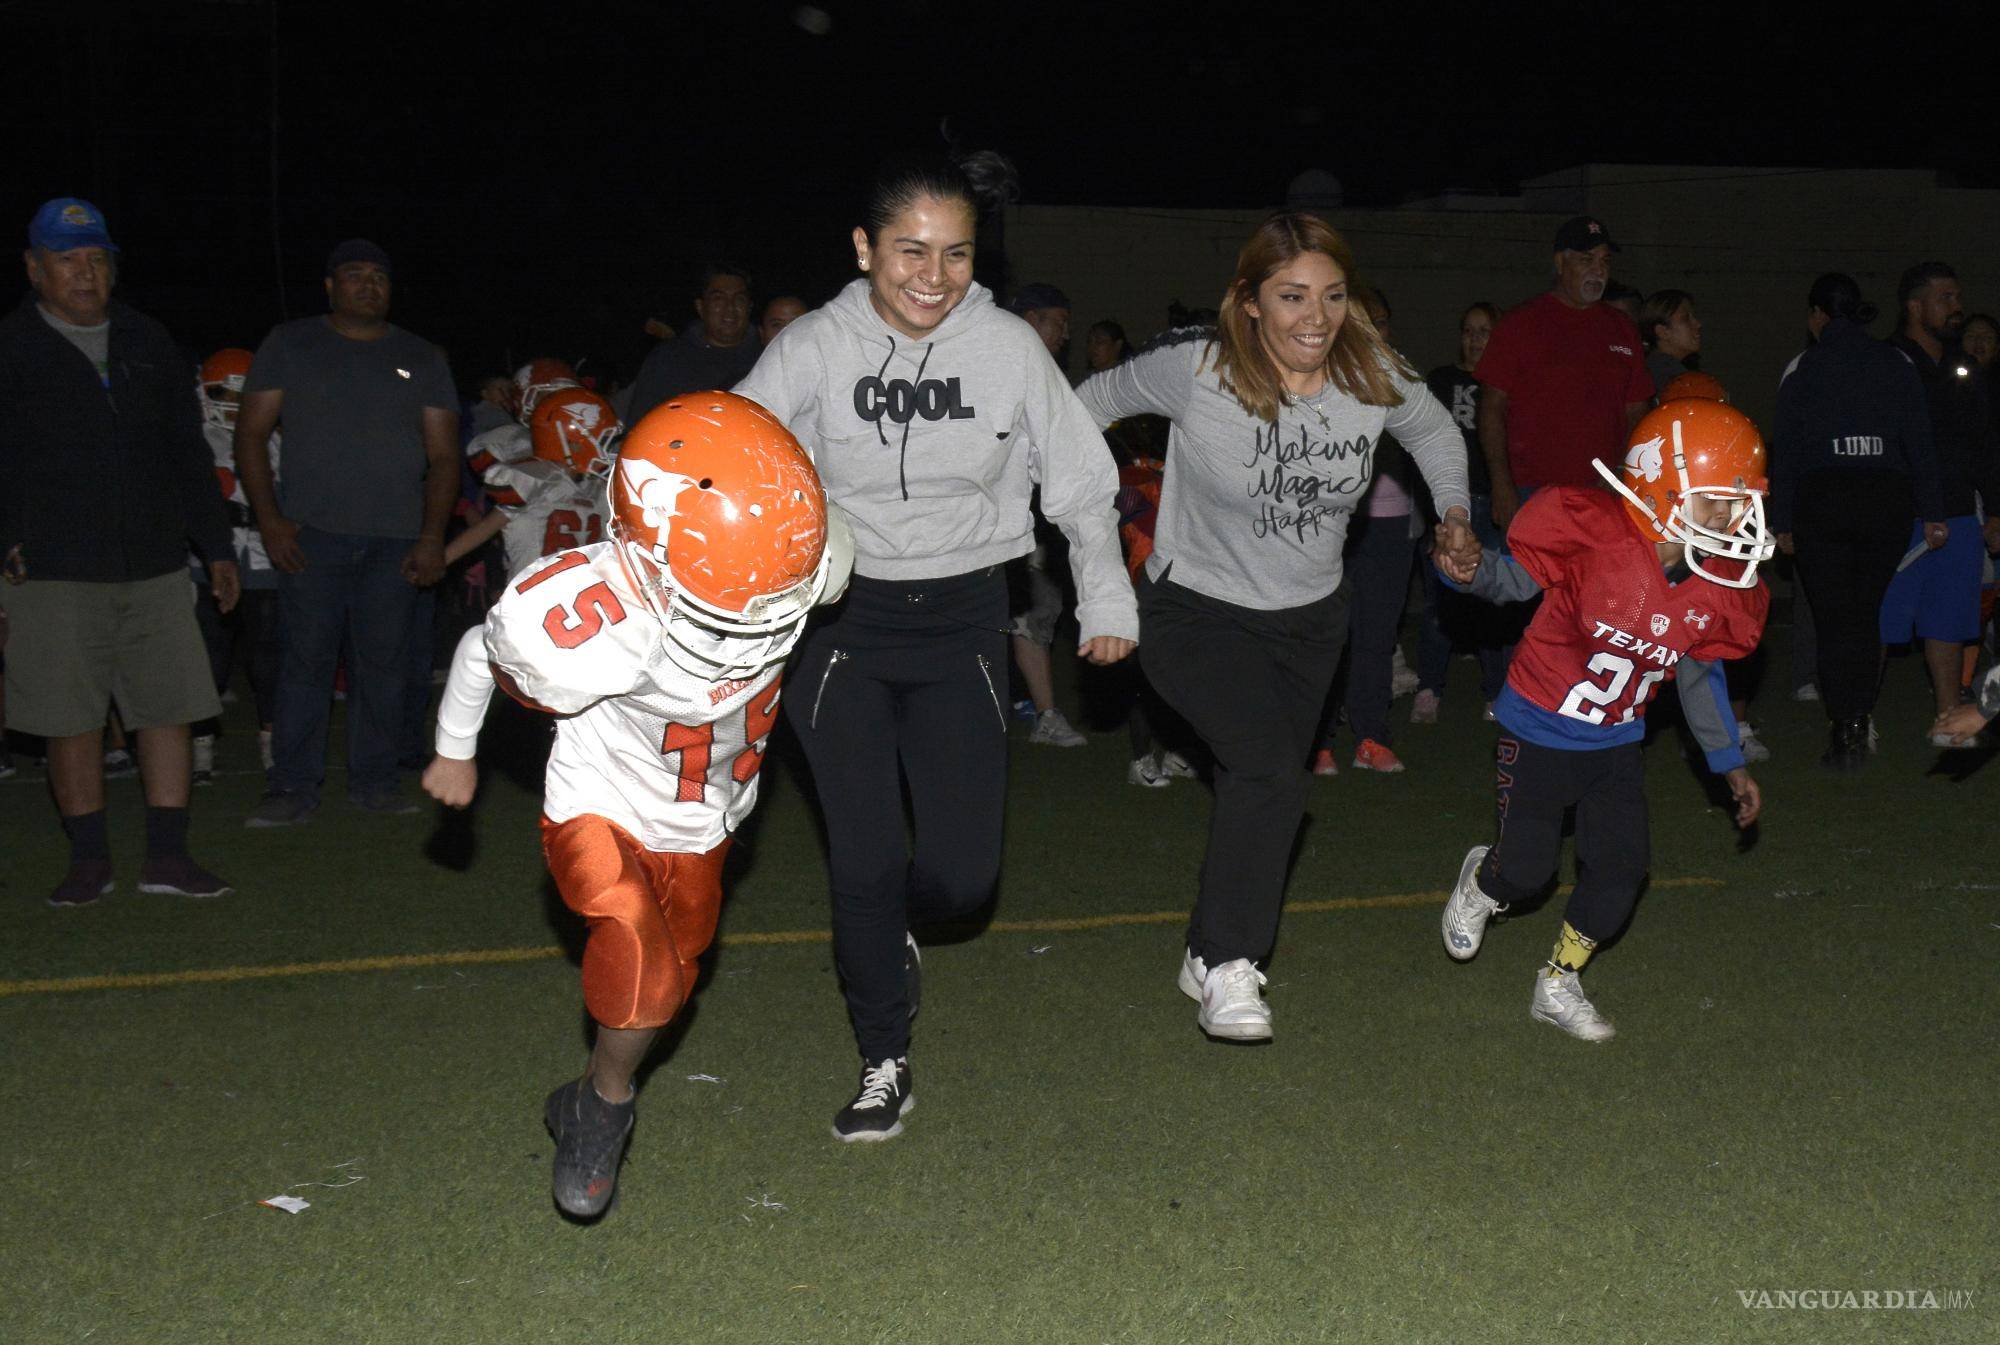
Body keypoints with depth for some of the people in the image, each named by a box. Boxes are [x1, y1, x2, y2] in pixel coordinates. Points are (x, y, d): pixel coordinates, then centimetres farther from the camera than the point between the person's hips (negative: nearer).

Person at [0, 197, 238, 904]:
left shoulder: (149, 344, 14)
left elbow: (189, 453, 18)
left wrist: (217, 546, 14)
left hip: (155, 564, 3)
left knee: (170, 707, 1)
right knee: (71, 719, 2)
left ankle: (166, 855, 9)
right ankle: (89, 859, 14)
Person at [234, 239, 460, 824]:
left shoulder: (421, 359, 14)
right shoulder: (290, 345, 9)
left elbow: (443, 456, 11)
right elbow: (251, 432, 7)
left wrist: (432, 536, -1)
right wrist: (269, 518, -4)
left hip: (396, 539, 2)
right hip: (311, 534, -1)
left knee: (383, 665, 2)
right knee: (306, 660, -4)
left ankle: (374, 781, 12)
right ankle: (293, 787, 2)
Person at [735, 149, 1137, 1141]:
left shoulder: (1010, 348, -4)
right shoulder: (815, 348, -8)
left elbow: (1081, 482, 7)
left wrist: (1106, 603, 9)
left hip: (963, 619, 1)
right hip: (843, 617, -1)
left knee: (963, 870, -3)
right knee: (864, 859, -2)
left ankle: (883, 926, 35)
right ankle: (884, 1066, 18)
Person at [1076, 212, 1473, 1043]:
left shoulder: (1373, 375, -11)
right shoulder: (1194, 367, -21)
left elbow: (1432, 430, 11)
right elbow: (1099, 400, -3)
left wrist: (1454, 512, -1)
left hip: (1310, 617, 5)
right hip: (1198, 610, -5)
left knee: (1260, 788, 14)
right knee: (1271, 773, -25)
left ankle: (1208, 957, 35)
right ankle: (1226, 968, -12)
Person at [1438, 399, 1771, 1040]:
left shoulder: (1724, 587, -7)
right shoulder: (1592, 534, -26)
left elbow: (1700, 674, 7)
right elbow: (1515, 579, -14)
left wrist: (1729, 763, 12)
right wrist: (1473, 572, -37)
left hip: (1617, 743, 5)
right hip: (1540, 731, -5)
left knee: (1620, 872, 1)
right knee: (1526, 871, 1)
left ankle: (1558, 986, 25)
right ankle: (1481, 880, 41)